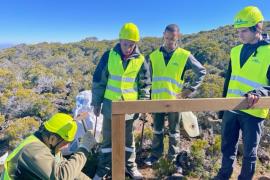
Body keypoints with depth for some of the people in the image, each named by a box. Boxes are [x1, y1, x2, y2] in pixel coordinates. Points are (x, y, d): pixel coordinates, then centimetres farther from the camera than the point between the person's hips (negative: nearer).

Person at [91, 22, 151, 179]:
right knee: (108, 138, 13)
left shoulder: (141, 60, -5)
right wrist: (96, 102, 2)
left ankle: (130, 166, 35)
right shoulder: (109, 56, -5)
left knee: (128, 138, 16)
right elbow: (98, 81, 0)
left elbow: (145, 85, 3)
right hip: (110, 105, 0)